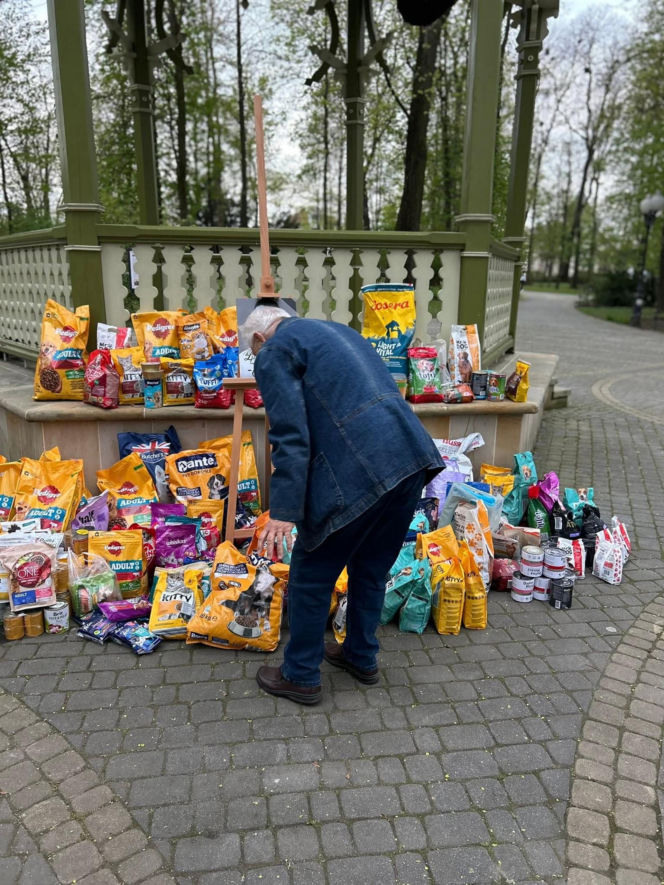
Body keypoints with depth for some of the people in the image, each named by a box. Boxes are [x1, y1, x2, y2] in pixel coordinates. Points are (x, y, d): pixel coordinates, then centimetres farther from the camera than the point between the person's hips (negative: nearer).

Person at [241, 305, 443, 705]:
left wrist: (283, 513, -11)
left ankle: (301, 677, 28)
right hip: (413, 456, 8)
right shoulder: (334, 330, 28)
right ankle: (362, 657, 42)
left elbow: (291, 437, -10)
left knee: (312, 576, 12)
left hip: (359, 471, -8)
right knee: (371, 569, 25)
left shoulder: (273, 354, 3)